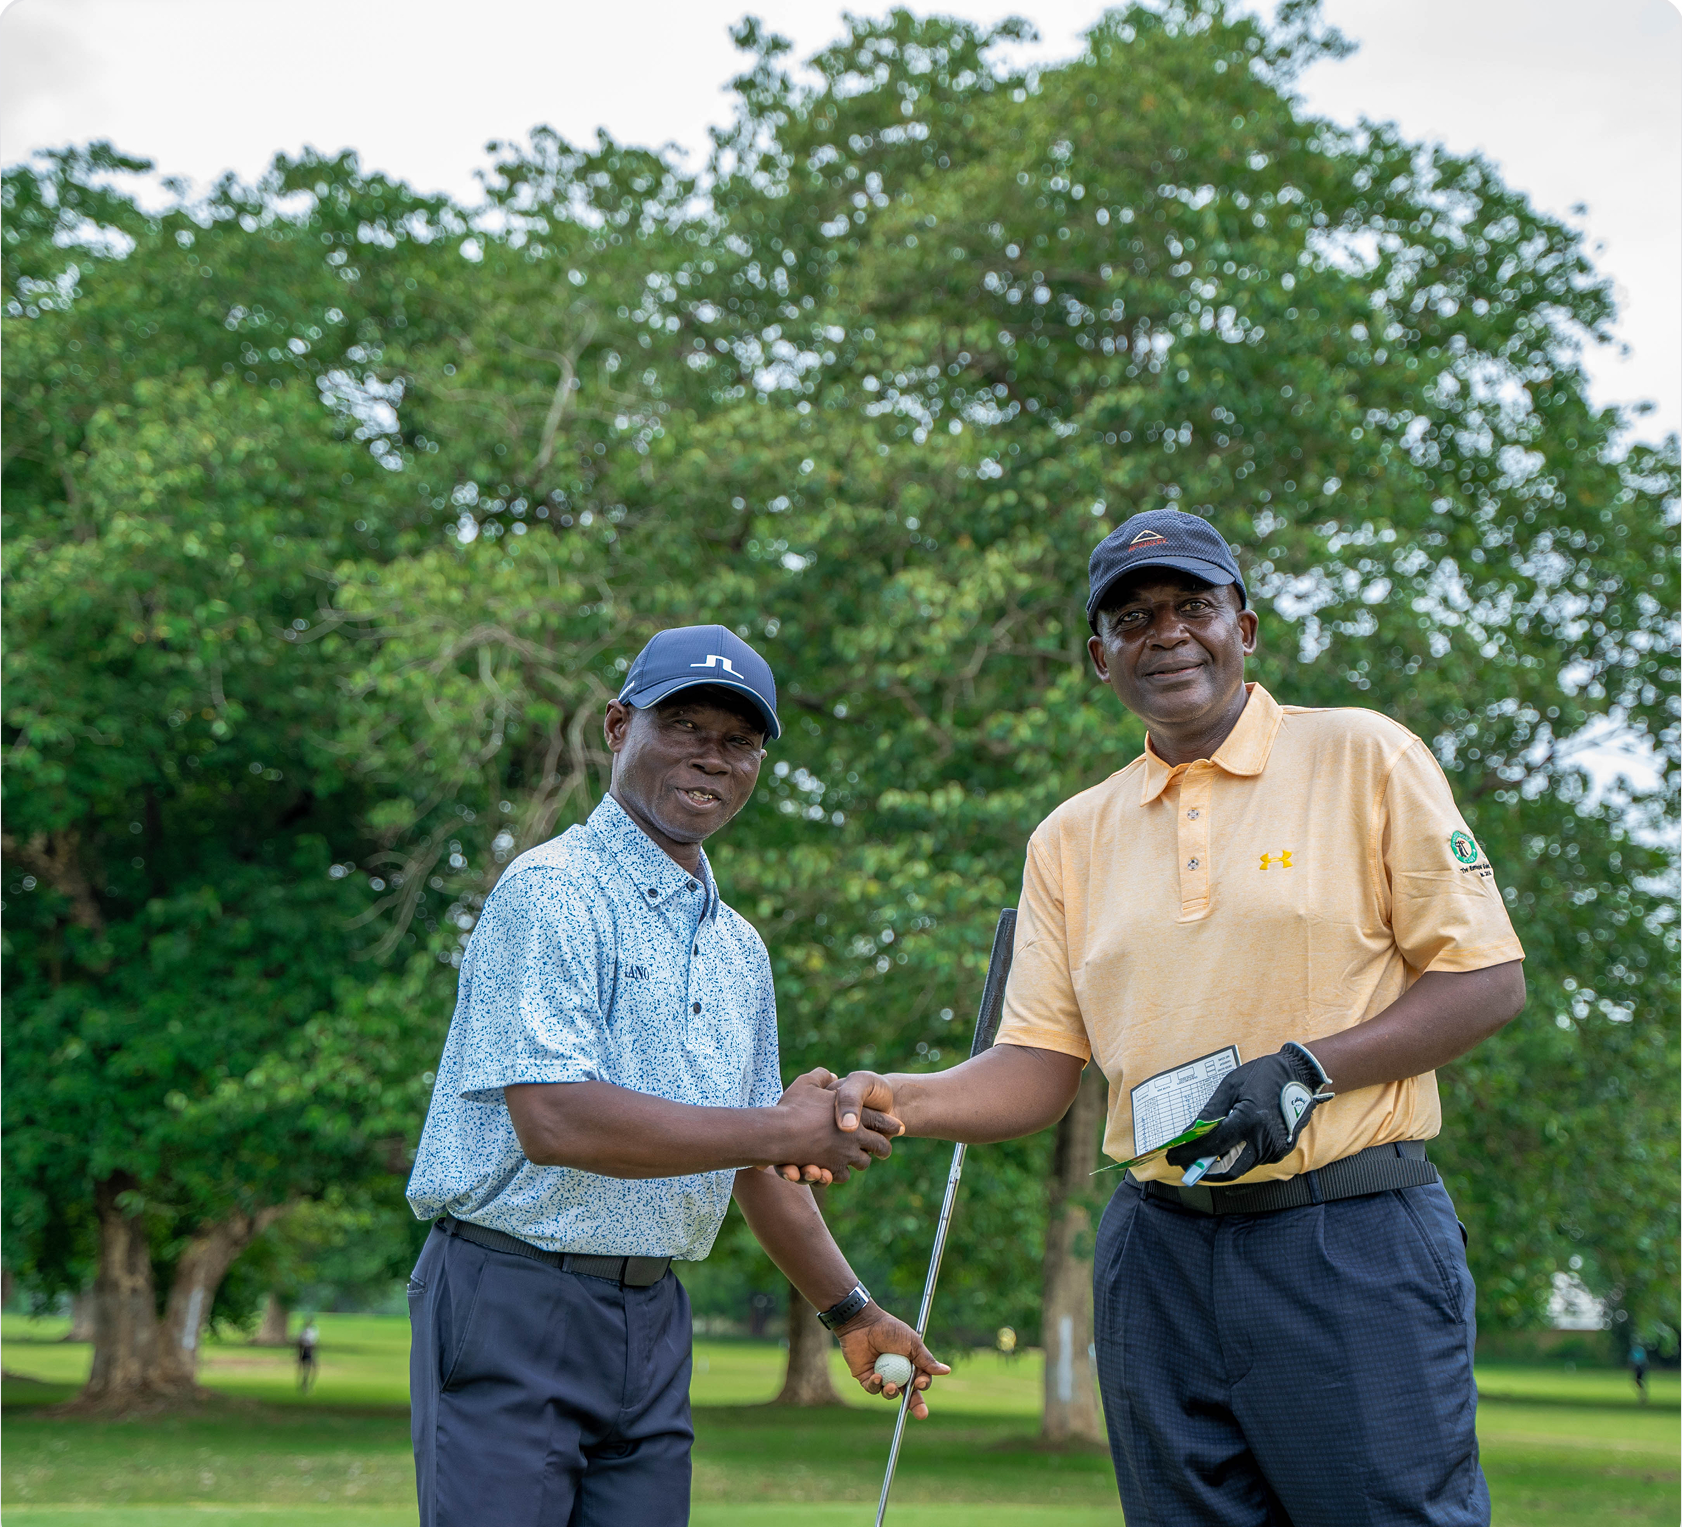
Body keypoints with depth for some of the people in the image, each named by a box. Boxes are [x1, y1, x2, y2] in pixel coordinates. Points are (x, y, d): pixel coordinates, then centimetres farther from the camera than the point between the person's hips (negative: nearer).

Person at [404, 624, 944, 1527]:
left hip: (654, 1318, 8)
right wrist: (780, 1132, -17)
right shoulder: (552, 893, -10)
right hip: (513, 1302, -7)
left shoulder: (739, 947, 17)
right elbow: (554, 1121, -22)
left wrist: (849, 1312, 26)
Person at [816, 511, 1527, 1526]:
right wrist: (898, 1100, -10)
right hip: (1160, 1247, 4)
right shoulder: (1073, 837, 13)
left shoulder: (1365, 758, 1)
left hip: (1357, 1248, -4)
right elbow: (1042, 1067, 9)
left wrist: (1307, 1069, -15)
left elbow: (1490, 982, -2)